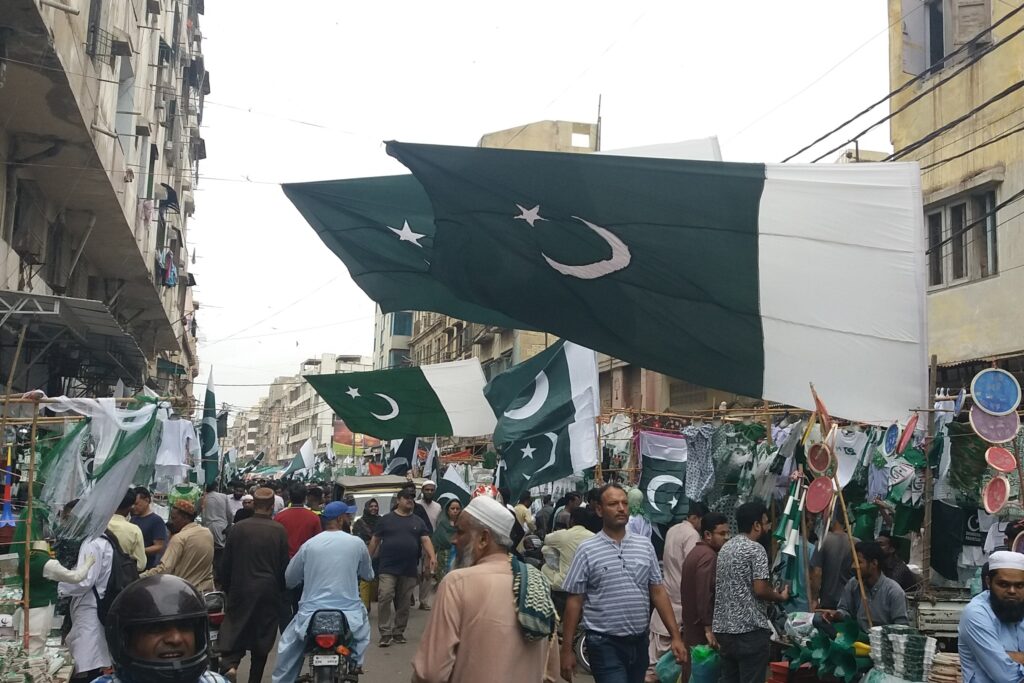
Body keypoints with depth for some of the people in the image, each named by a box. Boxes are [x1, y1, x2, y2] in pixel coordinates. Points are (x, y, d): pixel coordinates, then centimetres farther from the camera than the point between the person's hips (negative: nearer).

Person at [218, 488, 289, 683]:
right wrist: (281, 589, 13)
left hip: (240, 589, 0)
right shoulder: (279, 531, -7)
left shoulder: (238, 528, -3)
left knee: (235, 630, 8)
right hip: (269, 591, 0)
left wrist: (226, 588, 15)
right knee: (263, 636, 10)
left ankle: (229, 662, -19)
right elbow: (284, 564, -1)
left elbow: (225, 563, 3)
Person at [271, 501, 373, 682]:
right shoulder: (357, 543, -1)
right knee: (362, 621, 33)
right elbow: (368, 575, 15)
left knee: (288, 646, 22)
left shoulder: (309, 544, 1)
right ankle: (357, 660, 25)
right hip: (348, 614, 0)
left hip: (312, 614, 0)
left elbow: (289, 579, 11)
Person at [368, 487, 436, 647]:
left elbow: (426, 540, 3)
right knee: (385, 597, -15)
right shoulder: (386, 519, 5)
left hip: (409, 569, 3)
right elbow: (375, 540, 8)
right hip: (388, 568, -3)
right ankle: (385, 633, -10)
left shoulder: (418, 522, 12)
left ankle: (399, 632, 19)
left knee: (404, 603, 8)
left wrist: (432, 556, -13)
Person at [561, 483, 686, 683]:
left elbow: (658, 592, 8)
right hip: (605, 645, -4)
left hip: (639, 642, 4)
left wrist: (676, 636, 3)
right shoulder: (587, 550, -6)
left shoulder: (645, 545, 5)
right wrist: (567, 649, -5)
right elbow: (574, 601, -4)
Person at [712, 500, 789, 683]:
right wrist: (780, 597, 2)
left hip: (724, 627, 8)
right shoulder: (755, 549, -12)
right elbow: (760, 590, -17)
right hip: (749, 628, -8)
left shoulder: (725, 547, 14)